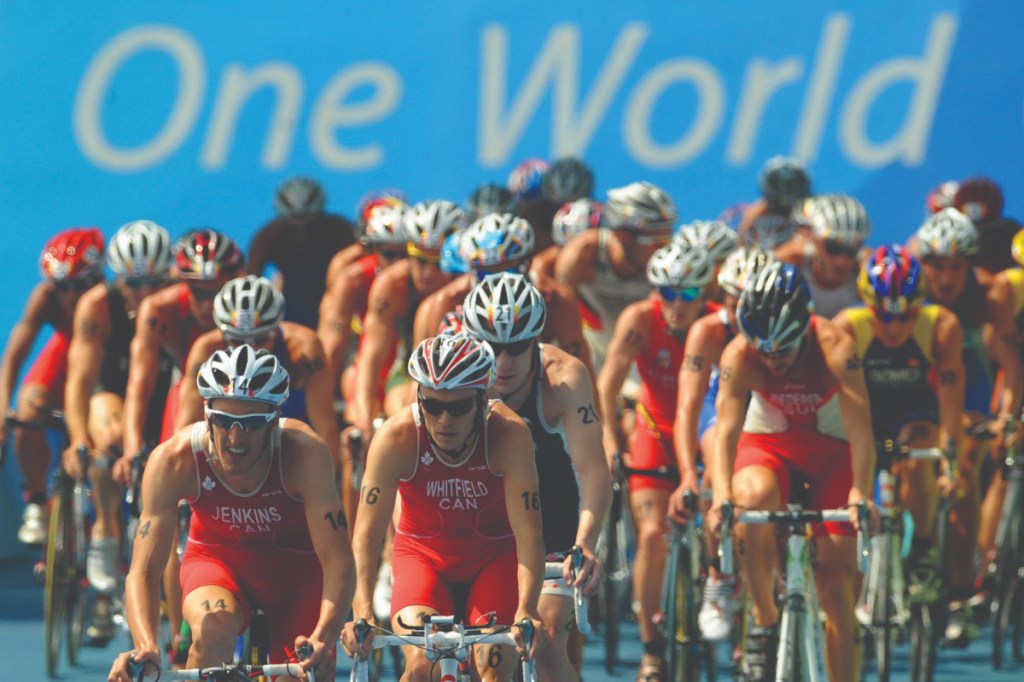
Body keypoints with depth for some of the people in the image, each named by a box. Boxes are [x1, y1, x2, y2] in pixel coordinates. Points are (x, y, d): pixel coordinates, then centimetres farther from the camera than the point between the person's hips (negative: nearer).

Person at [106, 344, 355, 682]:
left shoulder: (303, 452, -32)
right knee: (214, 627, -33)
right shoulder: (173, 460, -29)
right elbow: (143, 569, -29)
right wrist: (145, 646, -48)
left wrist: (322, 640, -52)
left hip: (295, 568, 1)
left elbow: (337, 561, -34)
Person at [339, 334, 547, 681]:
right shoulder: (396, 438, -25)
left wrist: (526, 610, -43)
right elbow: (367, 532, -29)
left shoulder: (509, 434, -26)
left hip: (494, 558, 0)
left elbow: (528, 533, -29)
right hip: (423, 554, 0)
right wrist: (363, 611, -42)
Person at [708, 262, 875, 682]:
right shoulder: (739, 355, -25)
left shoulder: (834, 347, -29)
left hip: (831, 449, 0)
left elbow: (860, 426, -37)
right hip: (768, 443, 0)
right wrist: (721, 496, -49)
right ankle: (765, 622, -21)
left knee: (837, 575, -8)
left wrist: (861, 494, -51)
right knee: (753, 496, -35)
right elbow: (726, 427, -33)